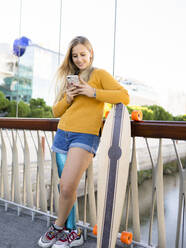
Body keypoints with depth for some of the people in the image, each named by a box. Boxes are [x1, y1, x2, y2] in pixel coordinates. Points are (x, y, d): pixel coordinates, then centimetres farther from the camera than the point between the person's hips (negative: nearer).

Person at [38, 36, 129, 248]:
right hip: (62, 134, 6)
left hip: (85, 135, -6)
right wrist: (67, 99, 0)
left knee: (67, 188, -13)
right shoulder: (70, 78, 22)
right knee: (65, 188, 7)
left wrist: (93, 92, -14)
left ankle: (58, 228, 13)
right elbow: (56, 112, 19)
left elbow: (124, 97, -9)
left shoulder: (99, 74, 5)